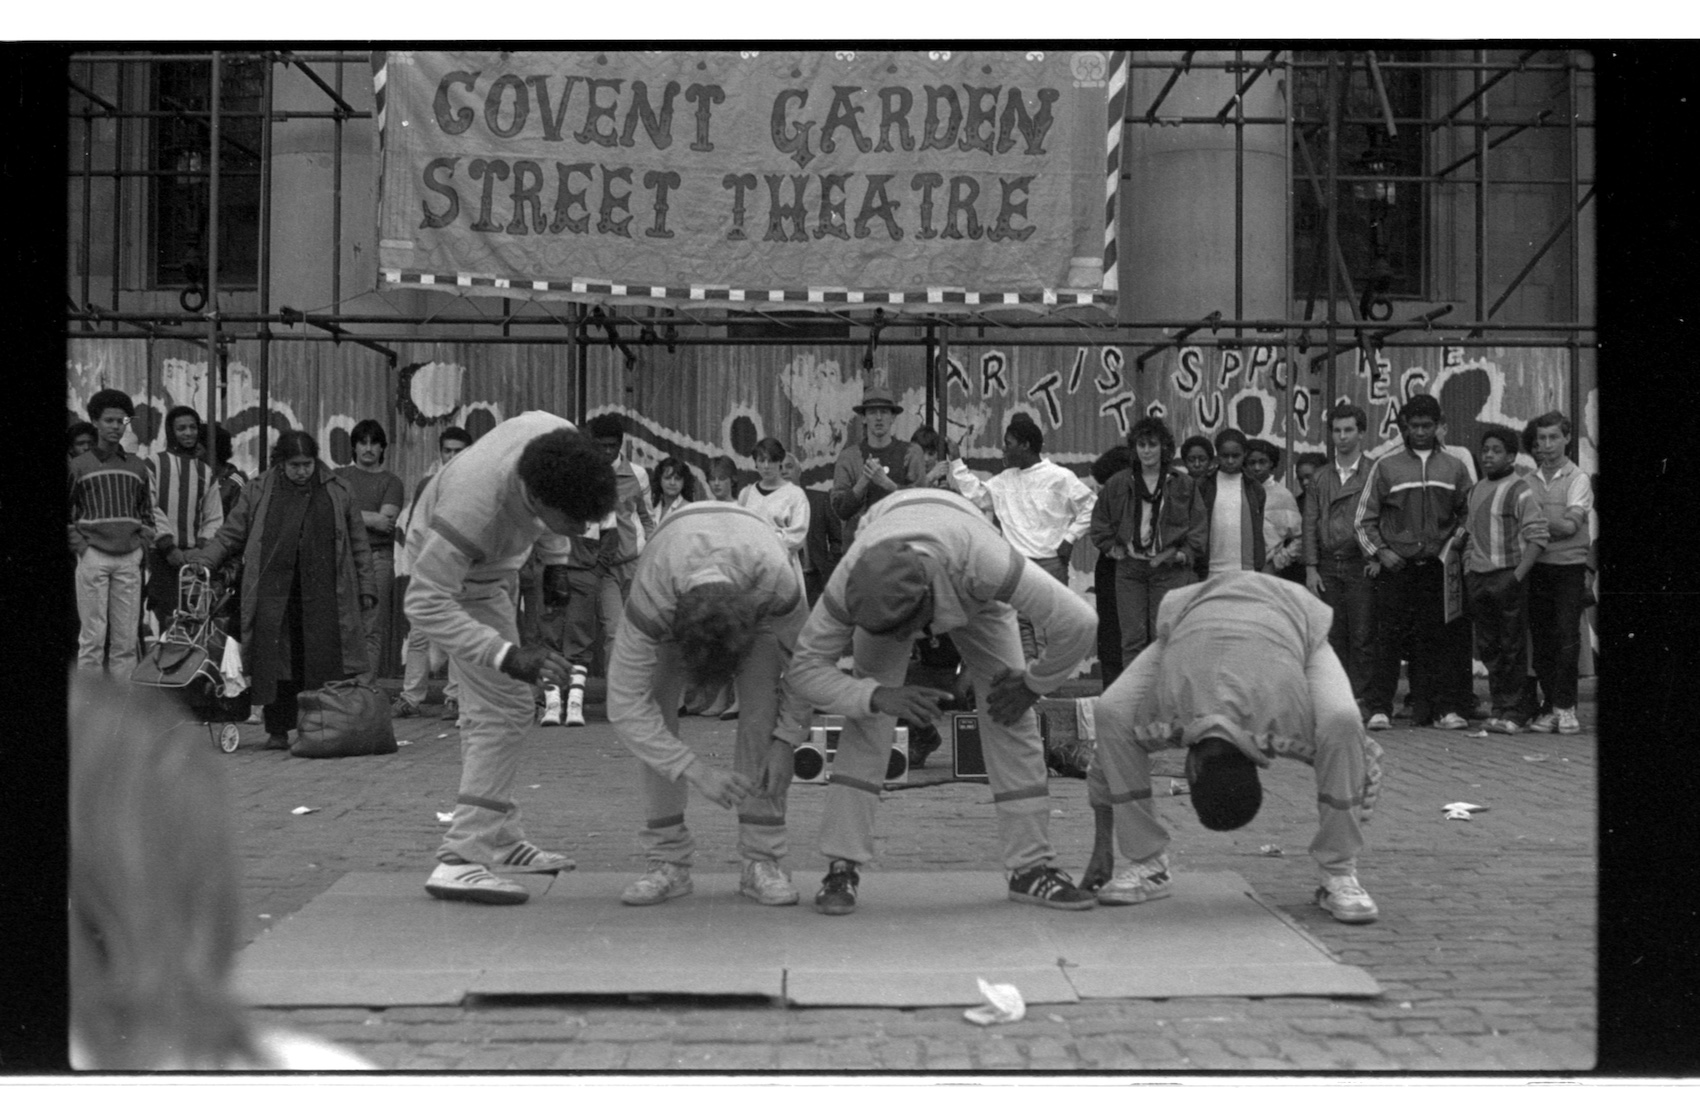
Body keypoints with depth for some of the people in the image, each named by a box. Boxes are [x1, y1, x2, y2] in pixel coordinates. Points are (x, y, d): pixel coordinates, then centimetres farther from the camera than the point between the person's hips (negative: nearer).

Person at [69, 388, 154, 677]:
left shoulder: (137, 467, 13)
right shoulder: (78, 466, 4)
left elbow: (148, 511, 21)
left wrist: (141, 543, 8)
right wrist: (79, 545, -2)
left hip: (129, 559, 3)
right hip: (93, 557, -3)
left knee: (126, 638, 2)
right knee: (93, 636, -4)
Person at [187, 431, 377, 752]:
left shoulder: (338, 491, 11)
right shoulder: (258, 492, 10)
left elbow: (358, 543, 14)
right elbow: (229, 536, 12)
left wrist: (365, 587, 10)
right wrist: (201, 562, -3)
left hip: (324, 596, 0)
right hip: (274, 595, 0)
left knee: (324, 662, -5)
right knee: (276, 663, -1)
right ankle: (277, 731, 9)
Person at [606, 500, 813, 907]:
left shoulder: (778, 581, -43)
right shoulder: (650, 599, -43)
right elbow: (624, 707, -36)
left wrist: (787, 740, -28)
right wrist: (698, 771, -41)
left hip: (754, 590, 0)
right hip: (674, 592, 1)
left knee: (761, 712, -22)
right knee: (654, 707, -18)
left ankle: (762, 860, -14)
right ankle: (667, 860, -9)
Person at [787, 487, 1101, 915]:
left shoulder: (982, 560, -48)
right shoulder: (851, 581, -41)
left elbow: (1078, 623, -41)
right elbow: (804, 667, -32)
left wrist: (1032, 685, -25)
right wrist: (878, 695, -47)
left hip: (972, 596, 0)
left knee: (1012, 716, -10)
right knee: (866, 717, -17)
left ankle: (1031, 867, 0)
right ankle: (841, 868, -12)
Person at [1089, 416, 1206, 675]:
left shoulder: (1183, 485, 5)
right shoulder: (1118, 484, 9)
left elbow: (1199, 526, 7)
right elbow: (1099, 521, 18)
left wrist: (1183, 554, -4)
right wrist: (1112, 548, 5)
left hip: (1170, 568, -2)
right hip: (1129, 568, 2)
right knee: (1132, 637, 0)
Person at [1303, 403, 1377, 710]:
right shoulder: (1321, 478, 15)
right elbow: (1311, 524, 11)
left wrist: (1377, 558, -11)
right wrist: (1311, 568, 2)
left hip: (1361, 566, -3)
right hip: (1327, 566, 3)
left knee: (1362, 637, -6)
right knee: (1332, 637, 2)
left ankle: (1361, 699, -3)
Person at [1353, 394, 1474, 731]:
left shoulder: (1453, 468, 11)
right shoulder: (1385, 466, 5)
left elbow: (1468, 514, 17)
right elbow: (1363, 519, 6)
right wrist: (1380, 551, -6)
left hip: (1437, 567, 1)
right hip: (1396, 566, -1)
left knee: (1434, 640, 1)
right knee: (1389, 639, -3)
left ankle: (1441, 707, 6)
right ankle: (1380, 709, -1)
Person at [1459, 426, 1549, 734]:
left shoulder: (1520, 491, -7)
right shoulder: (1475, 490, 15)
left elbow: (1537, 537, -12)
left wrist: (1517, 576, -19)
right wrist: (1467, 573, 13)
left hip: (1508, 575, -6)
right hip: (1477, 577, 6)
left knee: (1512, 647, -2)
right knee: (1488, 647, 9)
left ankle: (1512, 712, 1)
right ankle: (1498, 706, 17)